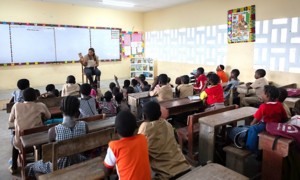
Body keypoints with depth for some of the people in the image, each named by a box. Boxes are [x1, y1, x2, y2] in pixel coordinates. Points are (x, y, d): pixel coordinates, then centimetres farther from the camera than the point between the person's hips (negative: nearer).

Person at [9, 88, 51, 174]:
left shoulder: (16, 105, -5)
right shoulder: (41, 105, -7)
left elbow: (10, 120, 8)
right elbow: (48, 116, 10)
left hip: (21, 142, 1)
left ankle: (14, 167, 44)